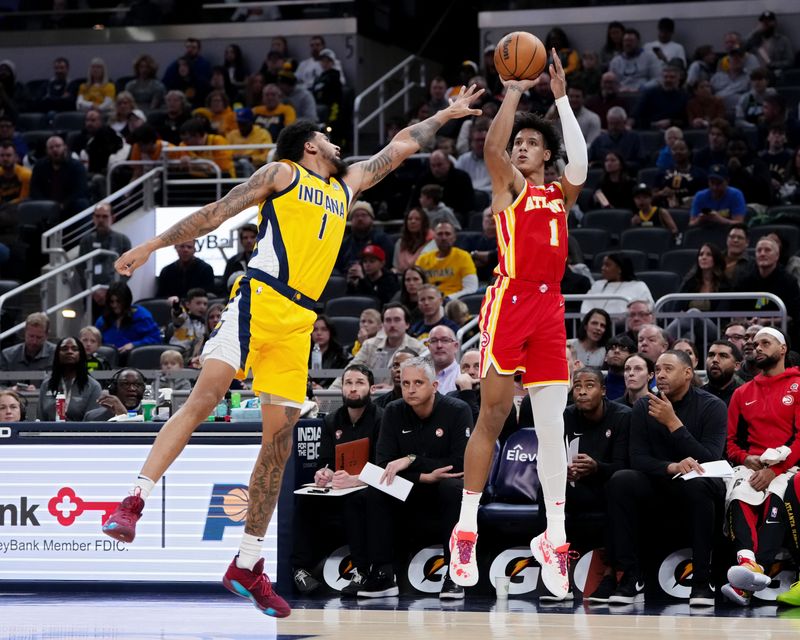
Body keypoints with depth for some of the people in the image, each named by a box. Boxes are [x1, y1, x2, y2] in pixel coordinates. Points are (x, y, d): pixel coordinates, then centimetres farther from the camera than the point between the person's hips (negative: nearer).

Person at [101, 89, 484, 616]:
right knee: (204, 399, -21)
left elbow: (400, 146, 38)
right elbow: (217, 213, 5)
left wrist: (446, 115, 41)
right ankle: (133, 503, -22)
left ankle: (248, 565, 6)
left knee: (281, 439, 2)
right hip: (259, 300, -6)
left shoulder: (347, 185, 28)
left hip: (299, 322, 6)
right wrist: (153, 246, 1)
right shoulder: (283, 173, 10)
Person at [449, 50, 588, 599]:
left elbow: (580, 163, -3)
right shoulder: (509, 187, 8)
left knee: (553, 424, 1)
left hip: (550, 306, 4)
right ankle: (466, 528, 1)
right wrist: (514, 91, -10)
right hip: (510, 301, -4)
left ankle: (555, 537, 1)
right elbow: (492, 147, -12)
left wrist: (562, 99, -4)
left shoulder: (561, 194, 17)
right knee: (492, 417, -5)